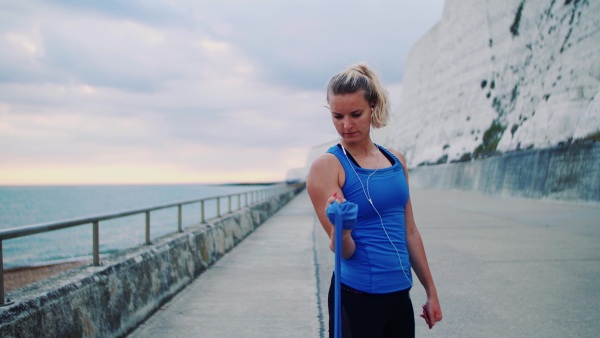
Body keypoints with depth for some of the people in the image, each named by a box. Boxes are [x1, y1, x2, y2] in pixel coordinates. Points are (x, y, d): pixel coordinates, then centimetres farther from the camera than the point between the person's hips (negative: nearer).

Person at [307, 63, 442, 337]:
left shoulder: (396, 161, 7)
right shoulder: (327, 166, -10)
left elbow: (409, 232, 13)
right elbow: (344, 251, -13)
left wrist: (431, 291, 15)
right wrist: (341, 230, -34)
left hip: (400, 296, 6)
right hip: (357, 298, -5)